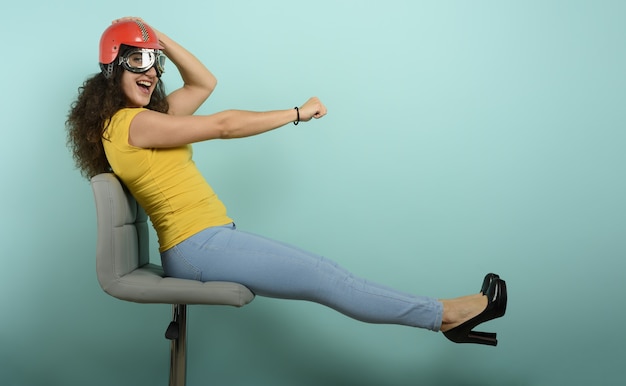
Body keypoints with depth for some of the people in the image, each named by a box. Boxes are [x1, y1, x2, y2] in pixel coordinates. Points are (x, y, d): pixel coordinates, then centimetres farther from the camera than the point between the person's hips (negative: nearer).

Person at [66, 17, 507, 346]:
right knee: (324, 277, -9)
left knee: (321, 271, 3)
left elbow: (204, 84, 20)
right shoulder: (132, 122, -14)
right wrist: (297, 113, -8)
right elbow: (222, 125, -15)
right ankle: (442, 314, 1)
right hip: (198, 246, -10)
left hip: (205, 243, 10)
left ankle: (441, 315, 6)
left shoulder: (147, 114, 16)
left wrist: (161, 39, 11)